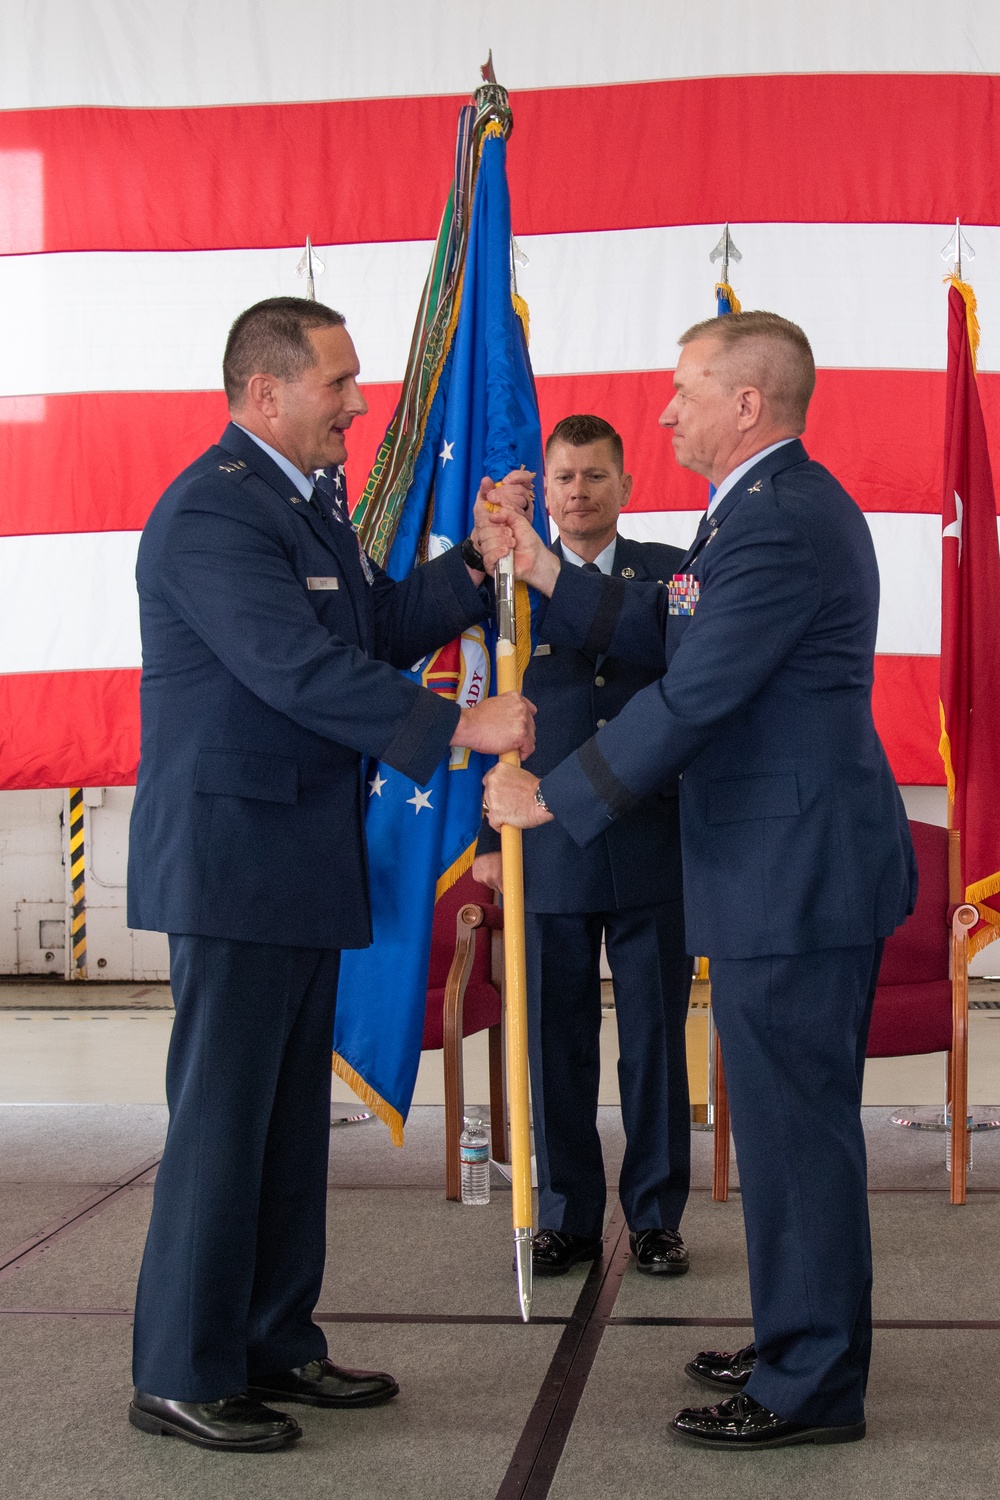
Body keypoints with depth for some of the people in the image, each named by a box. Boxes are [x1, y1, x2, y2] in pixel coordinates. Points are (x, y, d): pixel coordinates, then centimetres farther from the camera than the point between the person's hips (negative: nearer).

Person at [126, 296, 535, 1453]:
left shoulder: (303, 507, 16)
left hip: (301, 860, 10)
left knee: (290, 1116, 14)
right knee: (220, 1117, -3)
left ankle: (274, 1344, 25)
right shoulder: (210, 511, -17)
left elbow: (375, 628, 17)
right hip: (231, 858, -10)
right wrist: (456, 727, -26)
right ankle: (180, 1377, 7)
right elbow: (301, 668, -25)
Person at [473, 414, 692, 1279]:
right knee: (558, 1045, 7)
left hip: (652, 850, 0)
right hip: (551, 856, 1)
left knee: (656, 1041, 5)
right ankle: (569, 1217, 19)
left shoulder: (670, 573, 6)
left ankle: (655, 1217, 18)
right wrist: (490, 837, 3)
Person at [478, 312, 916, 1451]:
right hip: (789, 864, 11)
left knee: (793, 1124, -2)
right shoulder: (768, 507, 15)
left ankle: (811, 1387, 9)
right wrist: (544, 574, 11)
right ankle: (802, 1348, 30)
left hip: (798, 874, -11)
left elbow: (690, 698, -22)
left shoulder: (783, 523, -20)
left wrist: (550, 796, -14)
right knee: (791, 1120, 18)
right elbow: (666, 636, 18)